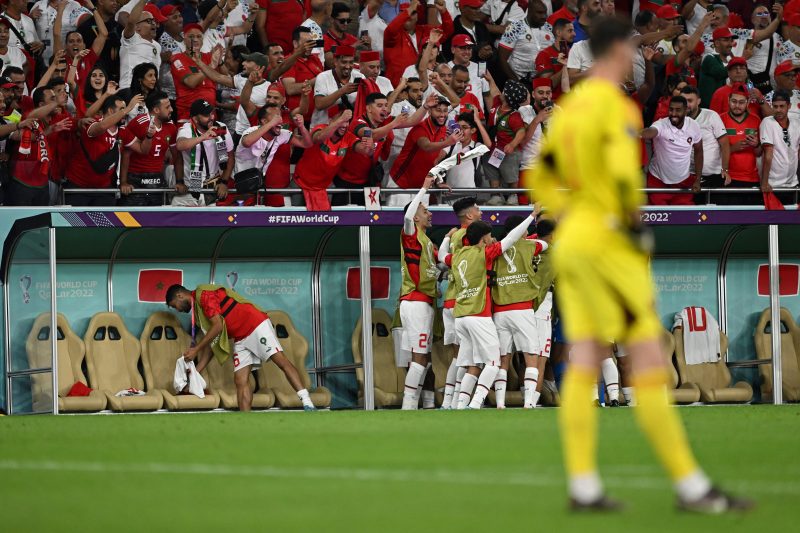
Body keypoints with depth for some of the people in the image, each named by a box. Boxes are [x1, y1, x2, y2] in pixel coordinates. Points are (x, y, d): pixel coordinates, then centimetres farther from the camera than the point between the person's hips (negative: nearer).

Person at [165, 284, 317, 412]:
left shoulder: (203, 294, -9)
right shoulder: (199, 310, 20)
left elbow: (218, 326, -16)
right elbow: (211, 344, 21)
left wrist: (196, 349, -9)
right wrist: (195, 373, 18)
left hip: (256, 325, -10)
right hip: (240, 339, 10)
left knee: (282, 361, -18)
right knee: (240, 381, -2)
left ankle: (308, 405, -27)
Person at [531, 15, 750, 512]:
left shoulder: (570, 105, 13)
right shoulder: (617, 106, -12)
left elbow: (541, 177, 19)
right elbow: (624, 173, -25)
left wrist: (568, 216, 17)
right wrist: (634, 226, -13)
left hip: (572, 240, 9)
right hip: (609, 243, -8)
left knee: (583, 367, 4)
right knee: (650, 366, -7)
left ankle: (583, 485, 0)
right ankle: (691, 486, -7)